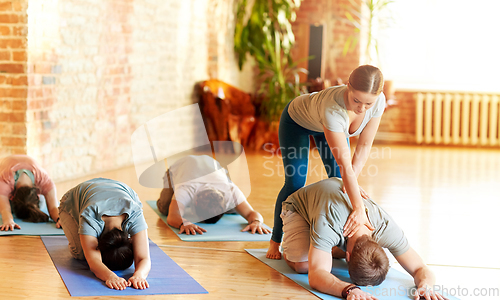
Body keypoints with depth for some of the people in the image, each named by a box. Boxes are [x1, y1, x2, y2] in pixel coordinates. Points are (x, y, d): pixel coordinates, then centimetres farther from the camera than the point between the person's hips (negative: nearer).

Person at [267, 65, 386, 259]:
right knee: (295, 184, -8)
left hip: (328, 125, 5)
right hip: (297, 120, -5)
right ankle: (275, 241, 10)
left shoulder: (378, 101, -34)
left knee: (339, 184, -3)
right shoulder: (332, 108, -49)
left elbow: (364, 146, -23)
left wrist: (352, 183, -30)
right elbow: (344, 163, -50)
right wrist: (359, 208, -51)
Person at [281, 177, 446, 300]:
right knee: (303, 265, -27)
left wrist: (424, 286, -57)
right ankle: (289, 248, 11)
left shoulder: (386, 228, -38)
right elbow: (316, 276, -57)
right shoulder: (327, 222, -52)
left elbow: (420, 269, -32)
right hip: (299, 206, -4)